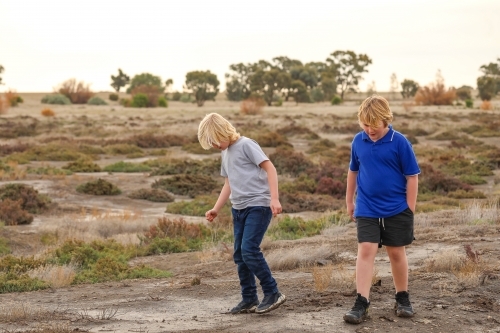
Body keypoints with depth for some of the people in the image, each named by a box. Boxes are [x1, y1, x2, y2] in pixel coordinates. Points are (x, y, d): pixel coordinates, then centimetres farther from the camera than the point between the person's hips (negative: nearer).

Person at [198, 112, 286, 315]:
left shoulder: (246, 145, -9)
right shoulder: (225, 153, 16)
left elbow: (270, 168, -13)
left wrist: (274, 198, -21)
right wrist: (216, 209, 18)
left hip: (258, 205, -9)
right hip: (239, 208, 9)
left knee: (249, 250, -17)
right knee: (240, 255, 6)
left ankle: (273, 293, -6)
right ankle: (249, 299, 14)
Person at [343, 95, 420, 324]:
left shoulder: (399, 142, -10)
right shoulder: (358, 141, 1)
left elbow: (412, 176, -5)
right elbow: (353, 171, 15)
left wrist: (409, 210, -6)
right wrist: (349, 201, 17)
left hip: (396, 210, -2)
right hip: (366, 209, 2)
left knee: (396, 253, 9)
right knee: (366, 251, -7)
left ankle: (402, 299, 26)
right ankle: (361, 303, -8)